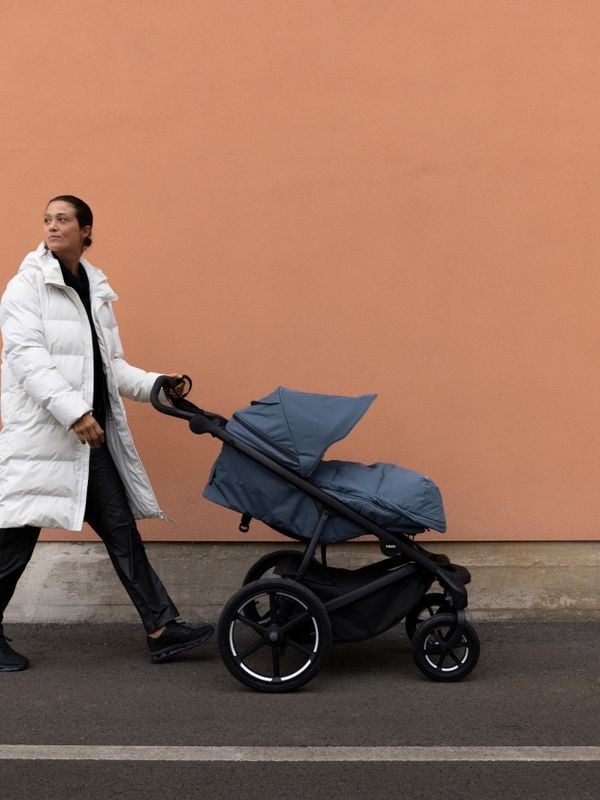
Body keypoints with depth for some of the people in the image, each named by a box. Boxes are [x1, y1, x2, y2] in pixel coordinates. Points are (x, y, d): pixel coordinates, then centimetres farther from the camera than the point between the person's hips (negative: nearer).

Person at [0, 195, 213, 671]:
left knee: (121, 528, 5)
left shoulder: (96, 291, 15)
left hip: (91, 436, 6)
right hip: (40, 436, -6)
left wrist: (154, 386, -1)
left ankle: (162, 630, 9)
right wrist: (74, 411, -25)